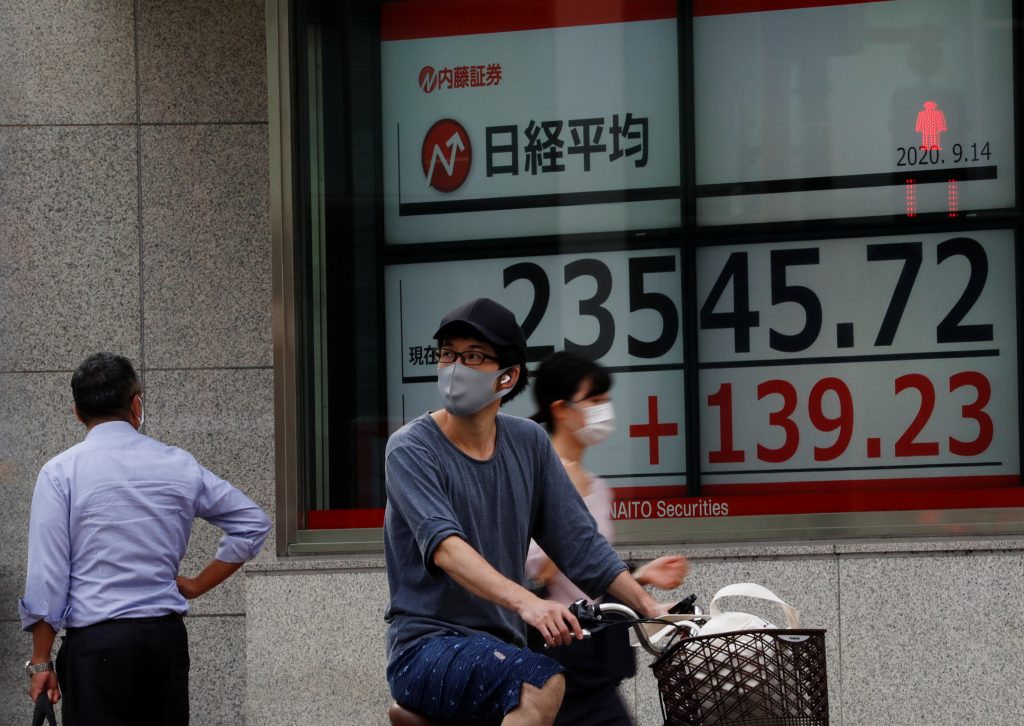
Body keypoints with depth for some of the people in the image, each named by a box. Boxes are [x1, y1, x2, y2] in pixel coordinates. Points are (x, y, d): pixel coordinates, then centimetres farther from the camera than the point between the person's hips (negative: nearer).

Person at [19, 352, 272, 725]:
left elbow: (47, 576, -5)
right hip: (168, 637, 4)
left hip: (95, 639, -4)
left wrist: (41, 663, 1)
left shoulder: (60, 473, -2)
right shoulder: (179, 465, 8)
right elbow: (253, 523, 14)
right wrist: (198, 584, 16)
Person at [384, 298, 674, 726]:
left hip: (503, 648, 6)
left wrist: (650, 608, -4)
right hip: (426, 650, -6)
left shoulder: (528, 443, 11)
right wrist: (526, 602, -40)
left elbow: (580, 545, 11)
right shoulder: (411, 449, -8)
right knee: (543, 683, -33)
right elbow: (444, 546, -24)